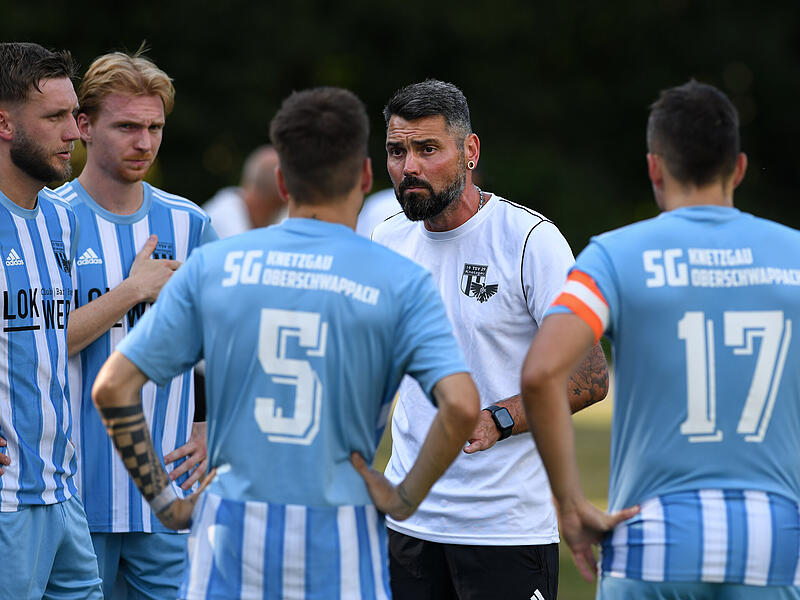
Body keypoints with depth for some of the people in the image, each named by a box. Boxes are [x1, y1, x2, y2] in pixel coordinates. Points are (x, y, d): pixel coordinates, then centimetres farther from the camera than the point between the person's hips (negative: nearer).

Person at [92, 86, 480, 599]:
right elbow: (462, 406, -15)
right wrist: (407, 497, -3)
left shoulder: (212, 266, 5)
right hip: (341, 549, -2)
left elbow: (112, 388, 2)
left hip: (231, 535, 2)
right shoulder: (402, 283, -2)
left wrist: (163, 499, 7)